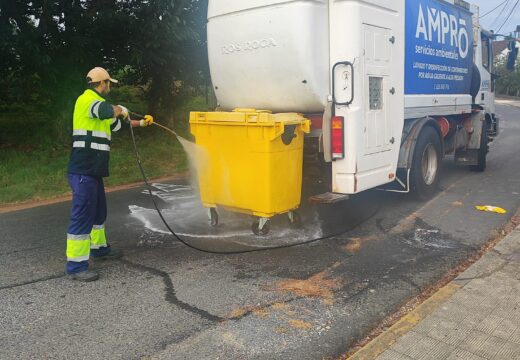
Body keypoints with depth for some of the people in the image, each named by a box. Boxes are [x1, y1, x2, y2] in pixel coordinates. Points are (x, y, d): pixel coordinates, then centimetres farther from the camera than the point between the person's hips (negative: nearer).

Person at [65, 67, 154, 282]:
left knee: (99, 211, 22)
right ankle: (75, 266, -3)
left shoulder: (95, 102, 23)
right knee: (82, 215, -9)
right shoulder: (87, 99, -10)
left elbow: (117, 123, 36)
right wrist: (121, 110, -10)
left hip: (93, 170, 11)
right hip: (83, 171, -11)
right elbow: (108, 111, -31)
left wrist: (140, 123, 43)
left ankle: (98, 248, 39)